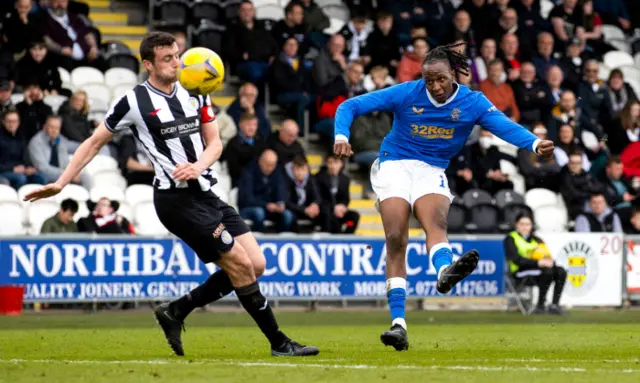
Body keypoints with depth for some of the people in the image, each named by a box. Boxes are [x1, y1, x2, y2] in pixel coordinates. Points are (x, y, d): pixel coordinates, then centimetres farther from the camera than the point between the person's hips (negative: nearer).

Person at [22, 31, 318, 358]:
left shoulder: (194, 94, 10)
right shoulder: (134, 102, -5)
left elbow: (214, 142, 11)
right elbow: (94, 143, 3)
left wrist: (198, 166, -11)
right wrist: (60, 184, -2)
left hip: (206, 193, 7)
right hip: (178, 199, -7)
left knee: (256, 265, 1)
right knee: (242, 266, -11)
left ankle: (175, 312, 12)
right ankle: (279, 343, 0)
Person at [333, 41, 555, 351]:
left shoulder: (472, 102, -4)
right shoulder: (406, 93, -8)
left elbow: (505, 126, -18)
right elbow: (350, 106, -6)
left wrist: (535, 144, -37)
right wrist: (341, 136, -25)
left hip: (432, 172, 1)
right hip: (394, 164, -1)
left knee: (436, 222, -30)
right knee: (396, 239, -16)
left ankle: (445, 273, -63)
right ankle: (398, 323, -19)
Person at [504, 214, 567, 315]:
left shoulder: (536, 239, 25)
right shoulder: (511, 239, 6)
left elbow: (548, 257, 16)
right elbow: (517, 259, -11)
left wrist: (549, 261, -11)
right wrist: (538, 262, -22)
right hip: (520, 270, -6)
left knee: (561, 271, -22)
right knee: (547, 271, -33)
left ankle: (555, 305, -22)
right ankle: (540, 305, -28)